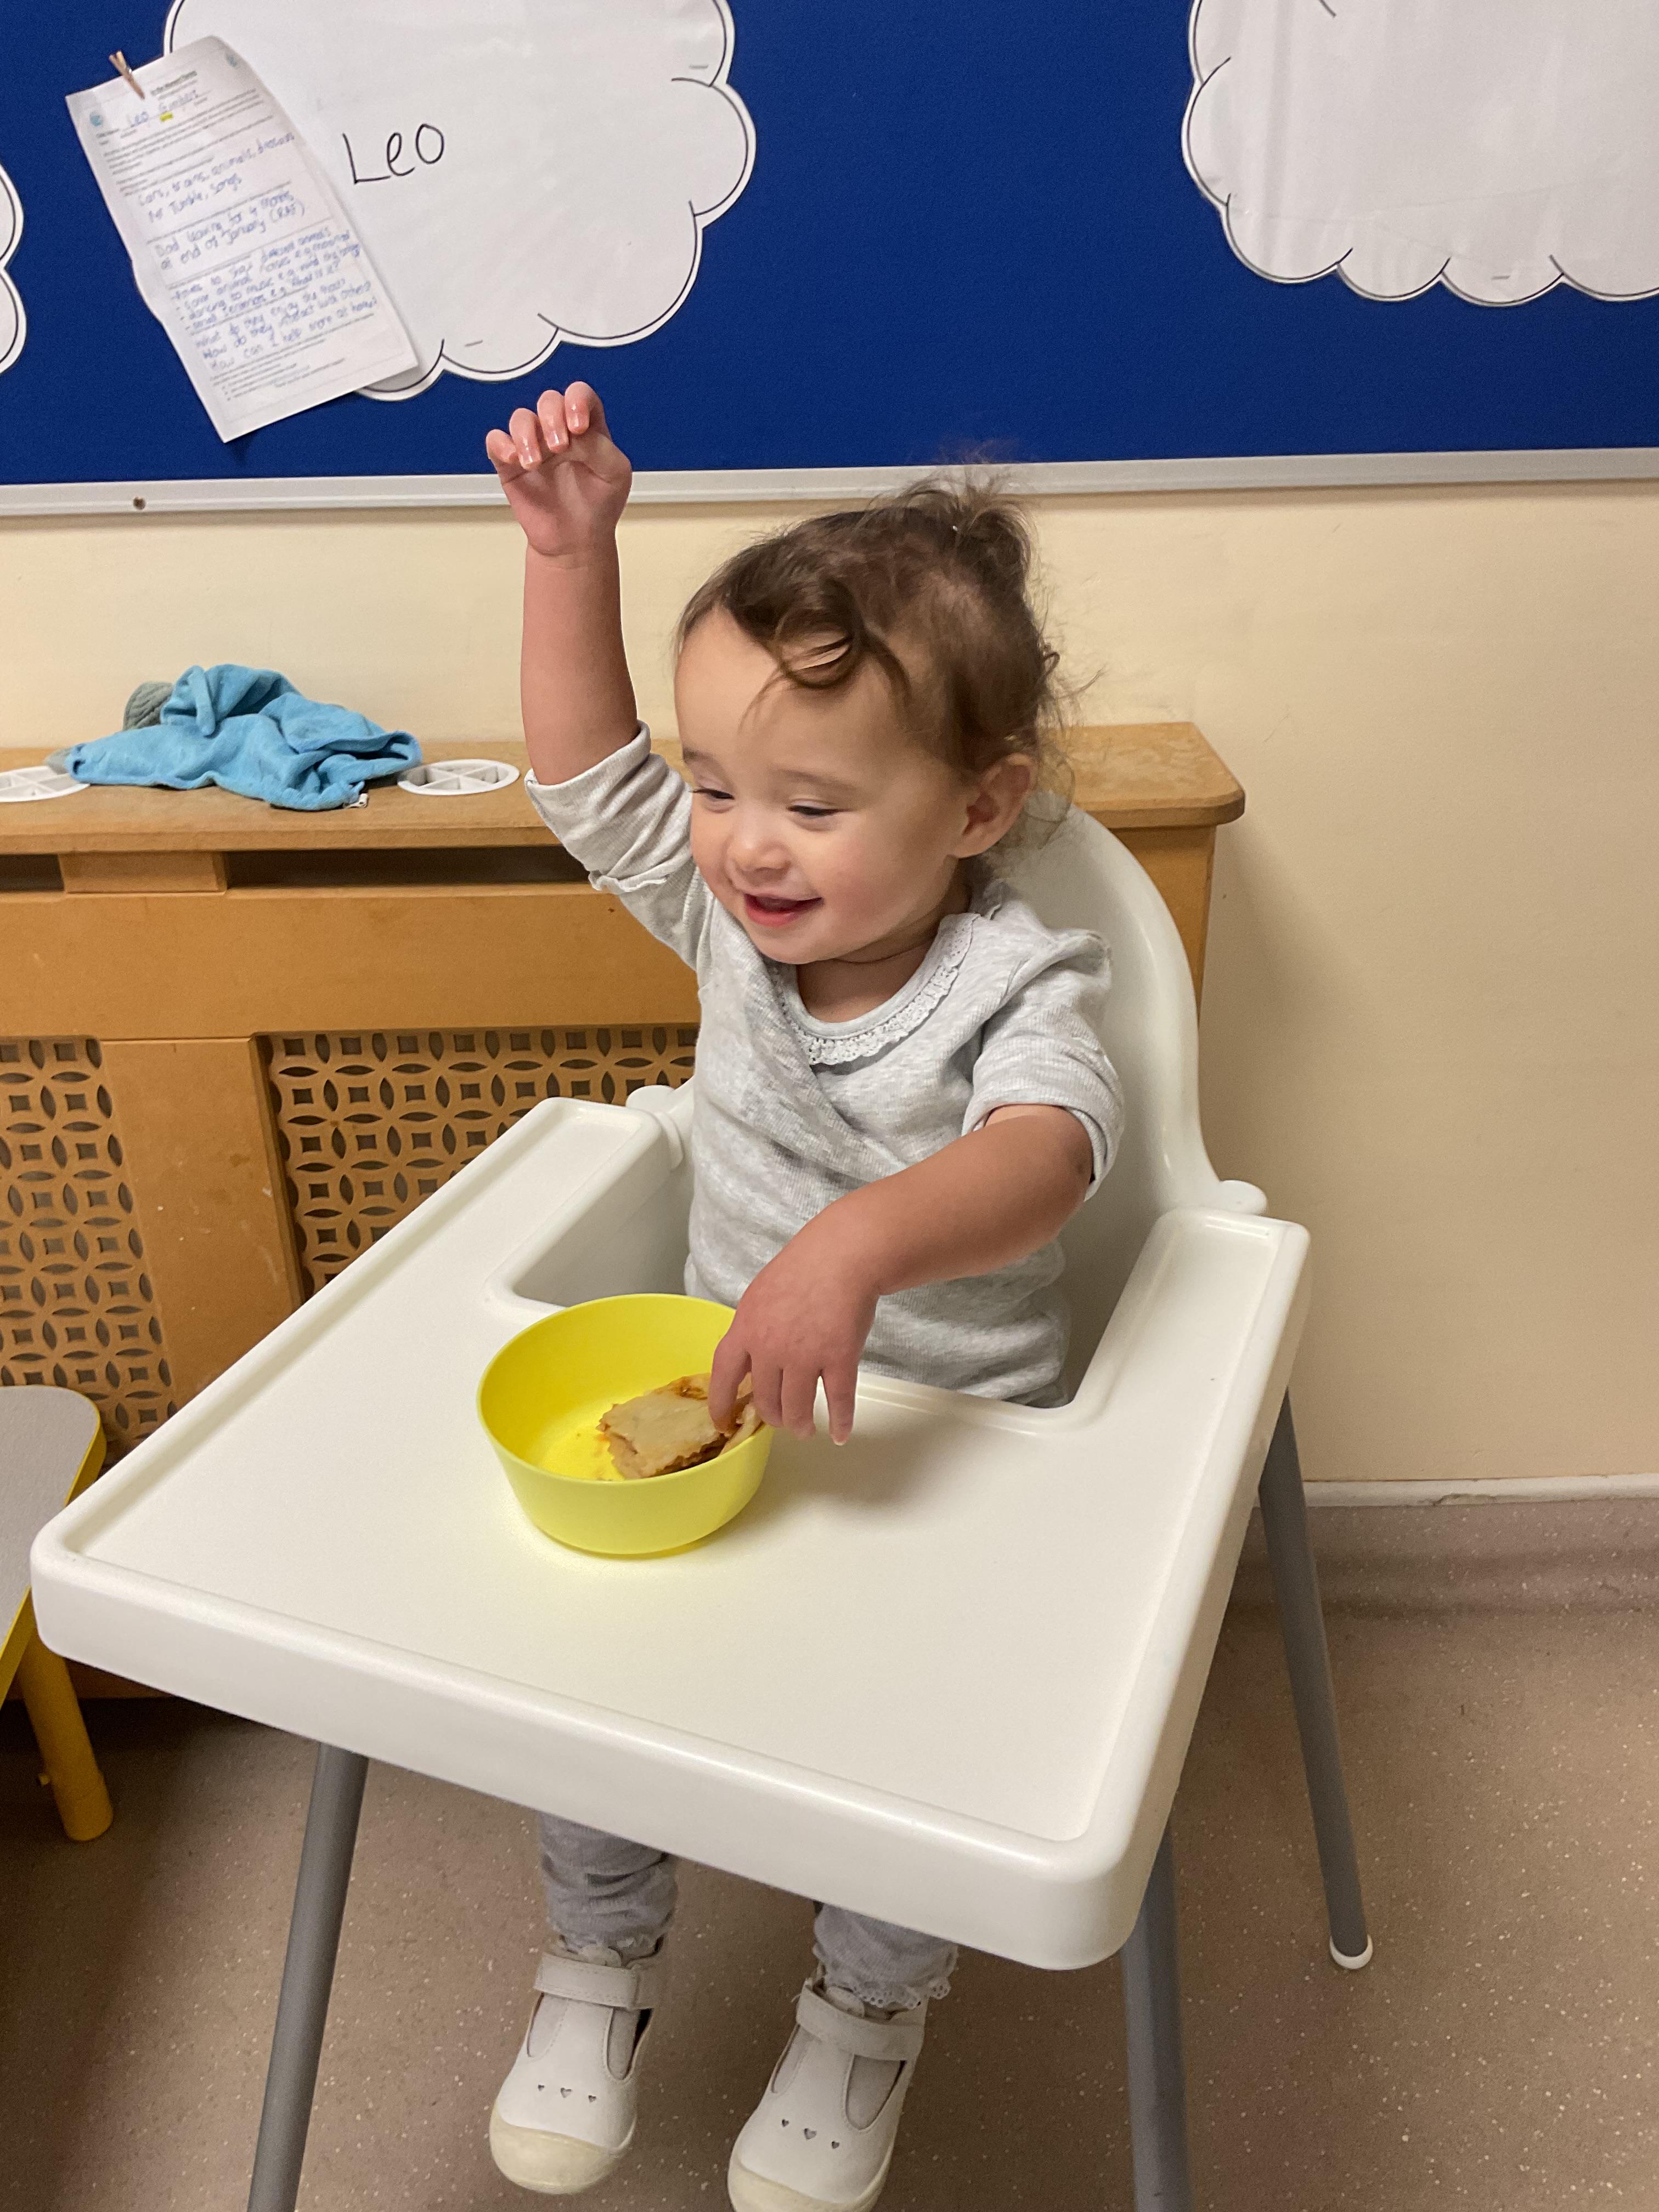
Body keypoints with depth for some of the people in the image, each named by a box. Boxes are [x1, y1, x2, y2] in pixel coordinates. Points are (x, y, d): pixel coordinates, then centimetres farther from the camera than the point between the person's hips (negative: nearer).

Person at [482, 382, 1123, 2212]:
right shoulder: (733, 918, -4)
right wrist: (571, 549, -8)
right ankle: (601, 1953, 22)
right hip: (720, 1389, 5)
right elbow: (588, 778, 2)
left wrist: (860, 1245, -59)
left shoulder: (1016, 982, -20)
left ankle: (867, 2010, 17)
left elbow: (1042, 1152, -40)